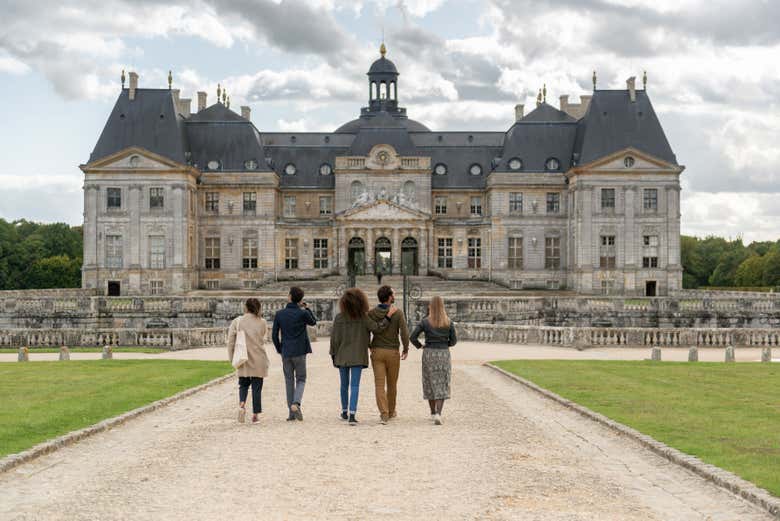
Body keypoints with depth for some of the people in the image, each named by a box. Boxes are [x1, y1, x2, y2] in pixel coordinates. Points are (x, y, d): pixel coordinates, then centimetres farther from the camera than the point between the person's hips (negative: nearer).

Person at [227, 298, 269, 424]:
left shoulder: (237, 321, -4)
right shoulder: (262, 322, -3)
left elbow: (231, 341, -4)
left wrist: (232, 357, 5)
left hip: (243, 360, 0)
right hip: (259, 360, 0)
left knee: (243, 384, 14)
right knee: (257, 386, 6)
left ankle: (242, 404, -12)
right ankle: (255, 415, 7)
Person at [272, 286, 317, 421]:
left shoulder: (279, 314, -2)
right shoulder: (302, 313, -8)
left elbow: (274, 335, 0)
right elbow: (313, 322, 13)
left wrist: (279, 349, 12)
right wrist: (306, 307, 11)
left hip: (285, 353, 2)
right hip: (299, 352, -2)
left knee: (289, 381, 10)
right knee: (300, 380, 10)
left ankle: (292, 412, 9)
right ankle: (296, 403, -16)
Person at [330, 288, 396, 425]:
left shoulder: (339, 318, -6)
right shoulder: (363, 317, -9)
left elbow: (334, 338, -3)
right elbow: (376, 327, -12)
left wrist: (333, 354, 6)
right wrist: (388, 316, -8)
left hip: (342, 356, 2)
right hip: (357, 356, -2)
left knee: (344, 385, 16)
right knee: (355, 385, -1)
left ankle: (345, 412, 29)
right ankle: (352, 414, -13)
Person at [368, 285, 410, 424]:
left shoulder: (371, 313, -2)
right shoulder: (398, 313, -10)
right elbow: (404, 332, -17)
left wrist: (369, 347, 15)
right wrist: (406, 349, -3)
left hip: (377, 352, 1)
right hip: (392, 353, -1)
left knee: (379, 384, -3)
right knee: (392, 383, 17)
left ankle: (383, 414, -16)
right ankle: (391, 411, 31)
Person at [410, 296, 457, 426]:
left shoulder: (425, 322, -5)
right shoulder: (448, 322, -2)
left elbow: (413, 337, -11)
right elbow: (453, 340, 1)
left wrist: (420, 346, 6)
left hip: (429, 353, 0)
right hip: (444, 354, 0)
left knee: (430, 383, 16)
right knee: (442, 386, 2)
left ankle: (433, 412, 25)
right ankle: (438, 413, -15)